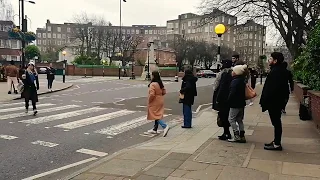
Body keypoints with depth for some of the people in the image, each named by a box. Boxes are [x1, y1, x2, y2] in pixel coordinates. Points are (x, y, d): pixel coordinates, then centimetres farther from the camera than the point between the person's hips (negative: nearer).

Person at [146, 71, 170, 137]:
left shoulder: (153, 84, -20)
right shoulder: (160, 83, 6)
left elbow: (152, 94, -25)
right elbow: (164, 92, 10)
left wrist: (149, 100, -10)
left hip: (155, 103, -9)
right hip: (160, 101, 9)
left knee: (156, 116, -4)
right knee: (157, 115, 15)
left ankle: (165, 126, -19)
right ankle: (155, 129, 25)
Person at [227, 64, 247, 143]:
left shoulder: (235, 81, -19)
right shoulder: (242, 80, 10)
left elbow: (232, 93, -22)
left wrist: (229, 100, -10)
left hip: (235, 104, -9)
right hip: (241, 103, 10)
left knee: (231, 119, -1)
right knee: (239, 120, 15)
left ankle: (236, 136, -3)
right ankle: (242, 136, 17)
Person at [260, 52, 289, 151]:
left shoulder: (276, 71, -21)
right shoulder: (281, 70, 11)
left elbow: (271, 88, -25)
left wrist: (264, 100, -18)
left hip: (273, 101, -10)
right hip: (278, 101, 10)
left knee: (276, 122, -2)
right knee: (276, 122, 17)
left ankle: (277, 144, 7)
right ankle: (276, 142, 27)